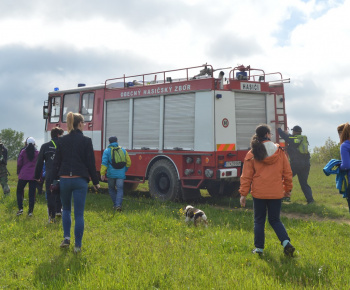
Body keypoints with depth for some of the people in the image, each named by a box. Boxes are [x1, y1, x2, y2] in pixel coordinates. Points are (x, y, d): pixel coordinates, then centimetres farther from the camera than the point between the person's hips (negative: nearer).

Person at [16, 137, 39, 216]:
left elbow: (19, 164, 1)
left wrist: (19, 172, 16)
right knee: (32, 193, 4)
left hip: (23, 175, -1)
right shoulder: (37, 153, 2)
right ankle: (30, 211, 3)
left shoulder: (23, 152, 0)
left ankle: (20, 208, 0)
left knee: (19, 191, 13)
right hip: (34, 176, 1)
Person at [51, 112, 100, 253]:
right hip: (80, 180, -2)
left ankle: (66, 237, 12)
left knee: (66, 209, 23)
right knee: (79, 214, 3)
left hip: (64, 179, 3)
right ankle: (77, 246, 5)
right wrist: (95, 182, 6)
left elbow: (56, 162, 5)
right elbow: (91, 163, -2)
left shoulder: (61, 141, 3)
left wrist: (53, 180, 11)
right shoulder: (86, 141, -4)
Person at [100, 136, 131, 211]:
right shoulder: (123, 150, 11)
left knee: (111, 189, 15)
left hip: (111, 174, -1)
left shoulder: (107, 151, 1)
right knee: (120, 189, 1)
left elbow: (104, 163, -7)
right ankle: (118, 205, -14)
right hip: (121, 174, 2)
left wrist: (102, 173, -6)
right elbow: (128, 162, 14)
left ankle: (115, 204, 16)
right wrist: (124, 170, 27)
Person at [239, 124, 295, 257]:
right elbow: (287, 172, 6)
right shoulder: (279, 152, 0)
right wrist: (288, 188, 18)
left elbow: (246, 176, -3)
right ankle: (286, 242, -4)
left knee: (259, 221, 12)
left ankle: (259, 248, 15)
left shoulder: (252, 154, -3)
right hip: (276, 193, 1)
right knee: (275, 220, 14)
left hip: (259, 193, -1)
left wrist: (243, 193, 2)